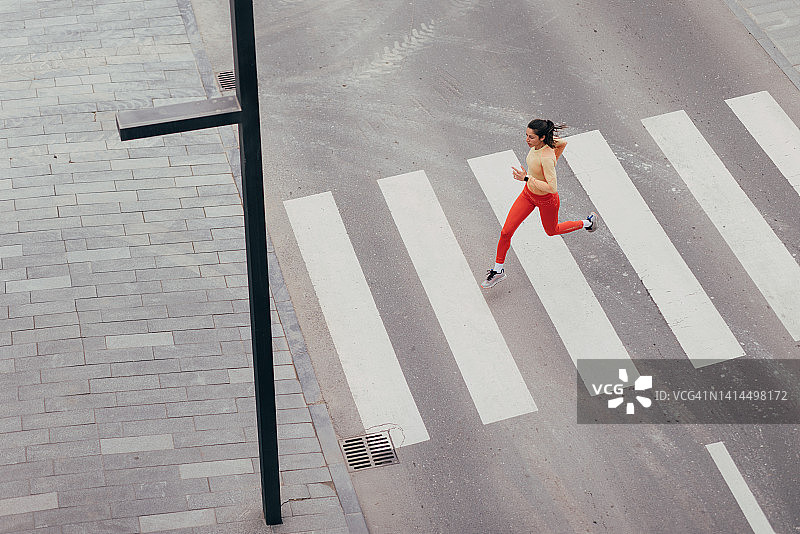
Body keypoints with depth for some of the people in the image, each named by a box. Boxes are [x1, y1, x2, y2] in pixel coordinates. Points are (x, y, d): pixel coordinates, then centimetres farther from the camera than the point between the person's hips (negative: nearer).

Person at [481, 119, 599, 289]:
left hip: (546, 200, -7)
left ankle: (587, 223, 50)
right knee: (506, 232, 4)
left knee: (552, 230, 25)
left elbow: (552, 188, -37)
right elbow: (563, 142, 3)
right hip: (528, 193, 7)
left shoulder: (547, 157, -38)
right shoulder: (537, 143, -16)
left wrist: (526, 178, -37)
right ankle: (498, 270, 22)